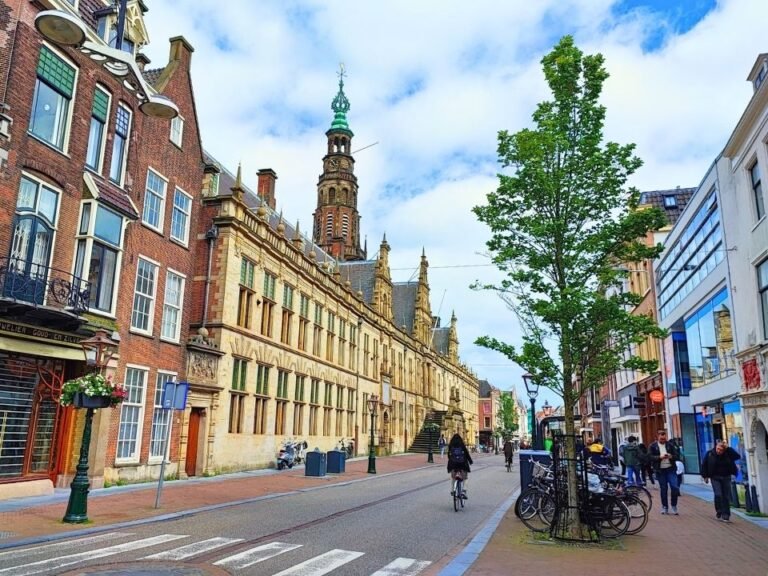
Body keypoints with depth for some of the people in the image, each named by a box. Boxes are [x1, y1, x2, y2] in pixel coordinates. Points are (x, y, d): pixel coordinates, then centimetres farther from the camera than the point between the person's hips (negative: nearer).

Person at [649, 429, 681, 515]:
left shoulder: (670, 445, 5)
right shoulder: (652, 446, 0)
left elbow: (677, 456, 3)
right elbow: (650, 457, -9)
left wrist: (671, 456, -18)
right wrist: (660, 457, -23)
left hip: (671, 469, 1)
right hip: (660, 470, -1)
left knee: (674, 487, -9)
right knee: (663, 489, 6)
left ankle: (674, 506, 10)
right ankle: (664, 507, 19)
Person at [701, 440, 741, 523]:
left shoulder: (728, 454, -9)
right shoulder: (710, 454, -11)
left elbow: (738, 456, -24)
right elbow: (704, 465, -1)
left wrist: (728, 448, -26)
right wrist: (705, 476, -1)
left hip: (726, 477, 2)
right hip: (715, 478, -2)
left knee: (726, 497, 3)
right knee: (718, 495, -14)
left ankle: (726, 516, 10)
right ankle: (719, 513, 0)